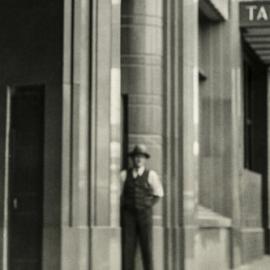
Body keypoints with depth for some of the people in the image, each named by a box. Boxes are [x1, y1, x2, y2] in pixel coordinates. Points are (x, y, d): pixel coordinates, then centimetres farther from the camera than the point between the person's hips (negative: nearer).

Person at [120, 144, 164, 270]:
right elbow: (119, 195, 10)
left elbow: (158, 194, 9)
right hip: (128, 216, 1)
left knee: (147, 247, -2)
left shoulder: (151, 175, 0)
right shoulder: (124, 175, 4)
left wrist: (146, 207, 4)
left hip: (144, 215, -1)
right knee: (127, 247, -3)